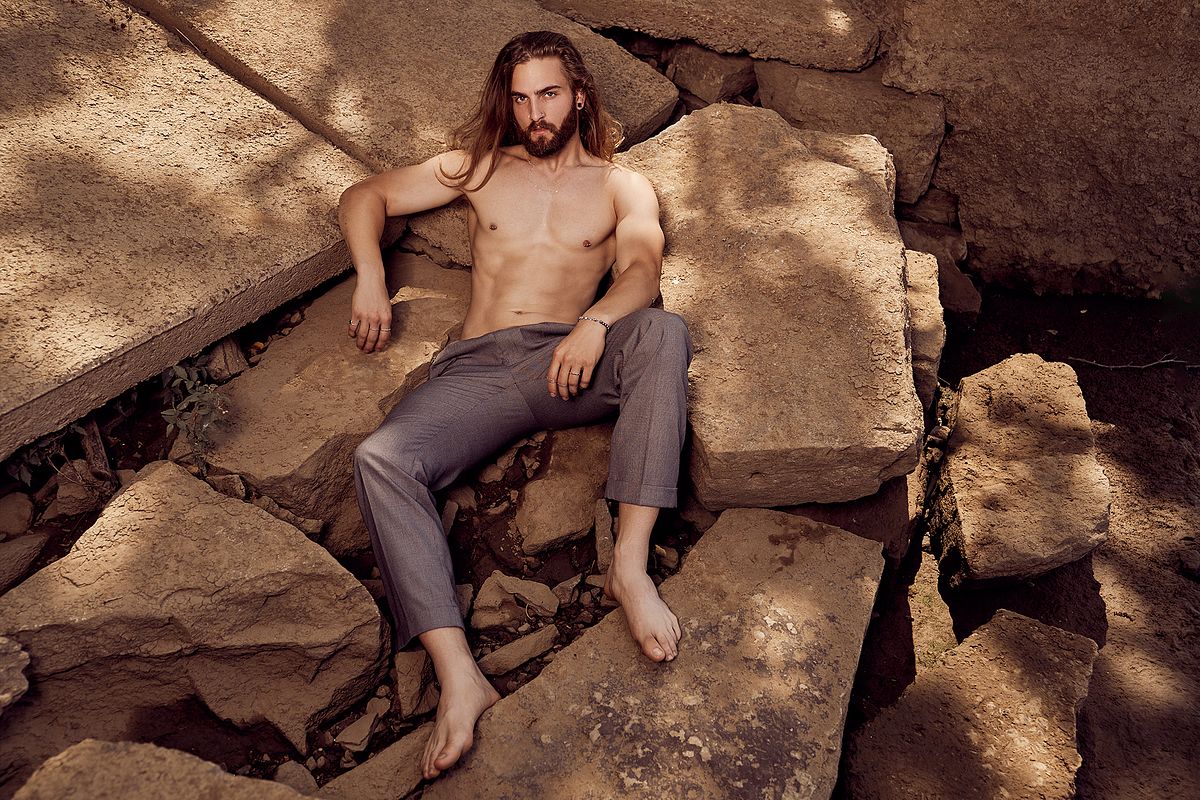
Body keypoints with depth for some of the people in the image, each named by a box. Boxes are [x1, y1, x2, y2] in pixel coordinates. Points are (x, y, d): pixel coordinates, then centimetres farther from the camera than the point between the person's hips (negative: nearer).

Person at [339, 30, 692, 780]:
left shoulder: (621, 186, 19)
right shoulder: (480, 168, 24)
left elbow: (643, 270, -2)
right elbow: (364, 197, 26)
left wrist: (596, 321, -25)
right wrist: (371, 278, 6)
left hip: (570, 362, -1)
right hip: (477, 367, 2)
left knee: (664, 332, -33)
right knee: (381, 458, -27)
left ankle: (631, 563, -35)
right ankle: (460, 679, -35)